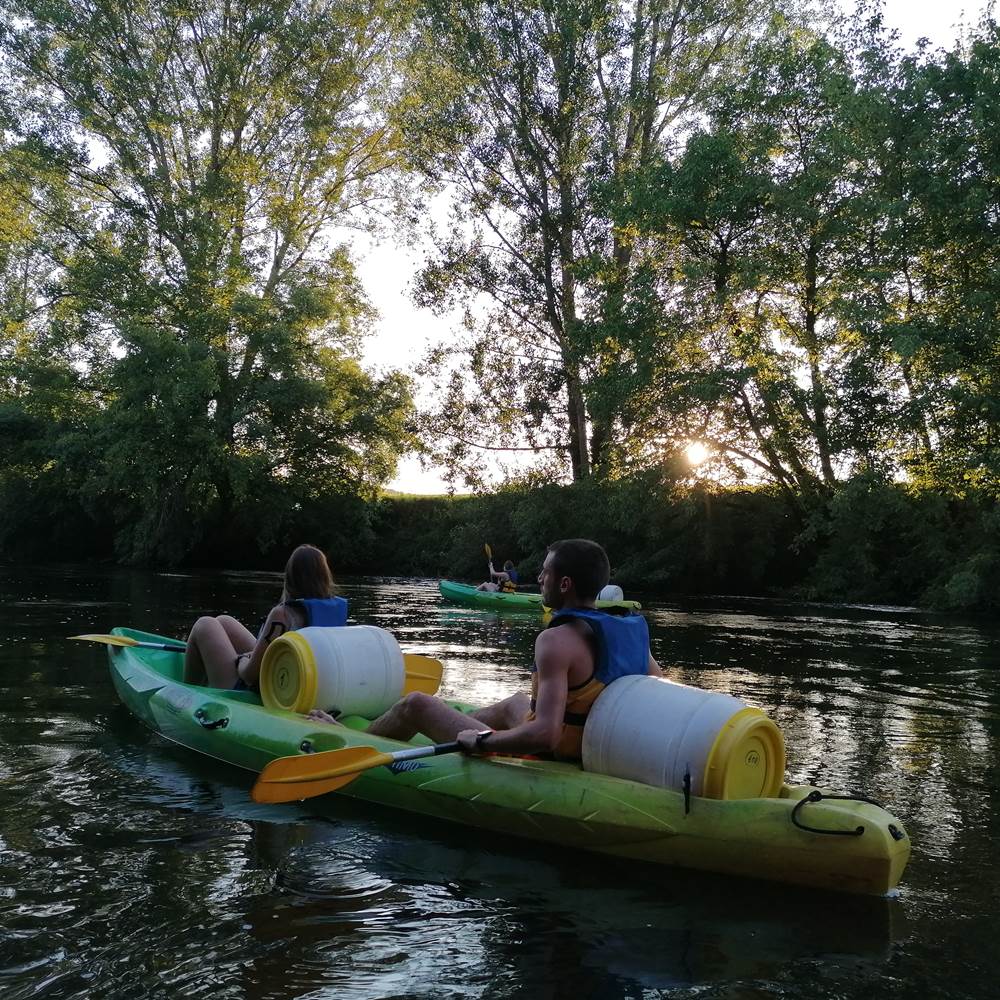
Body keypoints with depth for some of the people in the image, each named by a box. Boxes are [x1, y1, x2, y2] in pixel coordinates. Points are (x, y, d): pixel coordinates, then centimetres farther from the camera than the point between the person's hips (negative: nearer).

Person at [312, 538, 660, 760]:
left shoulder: (558, 639, -27)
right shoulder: (631, 631, -4)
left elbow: (545, 735, -35)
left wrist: (481, 740, -22)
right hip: (591, 757, 8)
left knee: (417, 704, 6)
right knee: (515, 703, 36)